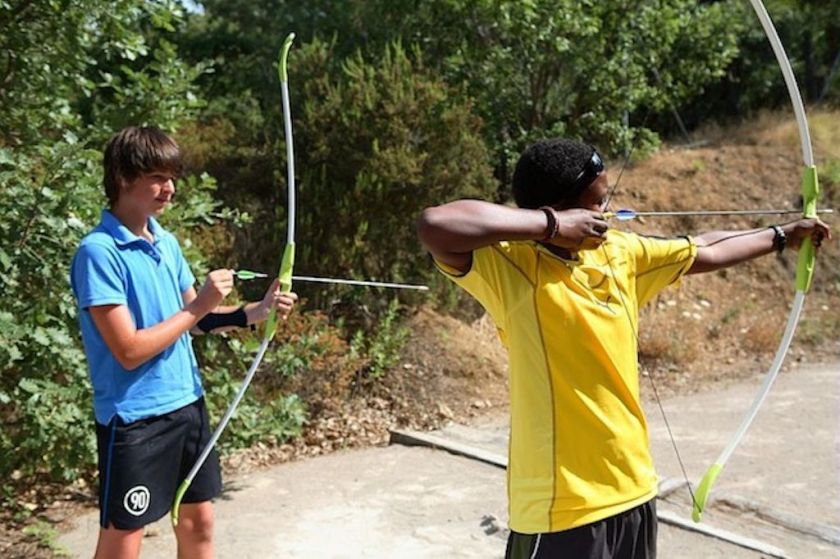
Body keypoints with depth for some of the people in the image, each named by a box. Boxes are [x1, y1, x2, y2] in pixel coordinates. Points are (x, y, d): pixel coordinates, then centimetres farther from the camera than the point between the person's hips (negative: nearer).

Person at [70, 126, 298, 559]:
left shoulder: (166, 242, 6)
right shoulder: (98, 252, -17)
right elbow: (129, 351, -21)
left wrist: (255, 312, -3)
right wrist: (199, 306, -18)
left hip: (186, 402, 7)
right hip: (134, 416, -7)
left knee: (199, 520, 17)